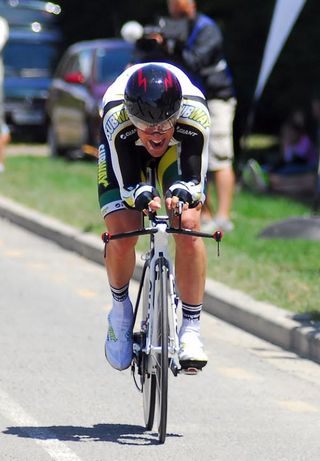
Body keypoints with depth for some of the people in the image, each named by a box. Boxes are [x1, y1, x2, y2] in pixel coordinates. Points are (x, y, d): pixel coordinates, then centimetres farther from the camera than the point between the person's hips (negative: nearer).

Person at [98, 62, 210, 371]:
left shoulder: (194, 116, -38)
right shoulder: (117, 118, -40)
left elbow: (194, 180, -30)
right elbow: (127, 184, -32)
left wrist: (180, 192, -52)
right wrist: (144, 195, -54)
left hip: (178, 149, 0)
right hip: (126, 151, 0)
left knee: (189, 228, -21)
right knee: (122, 234, -19)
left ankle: (190, 329, -12)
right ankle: (120, 310, 9)